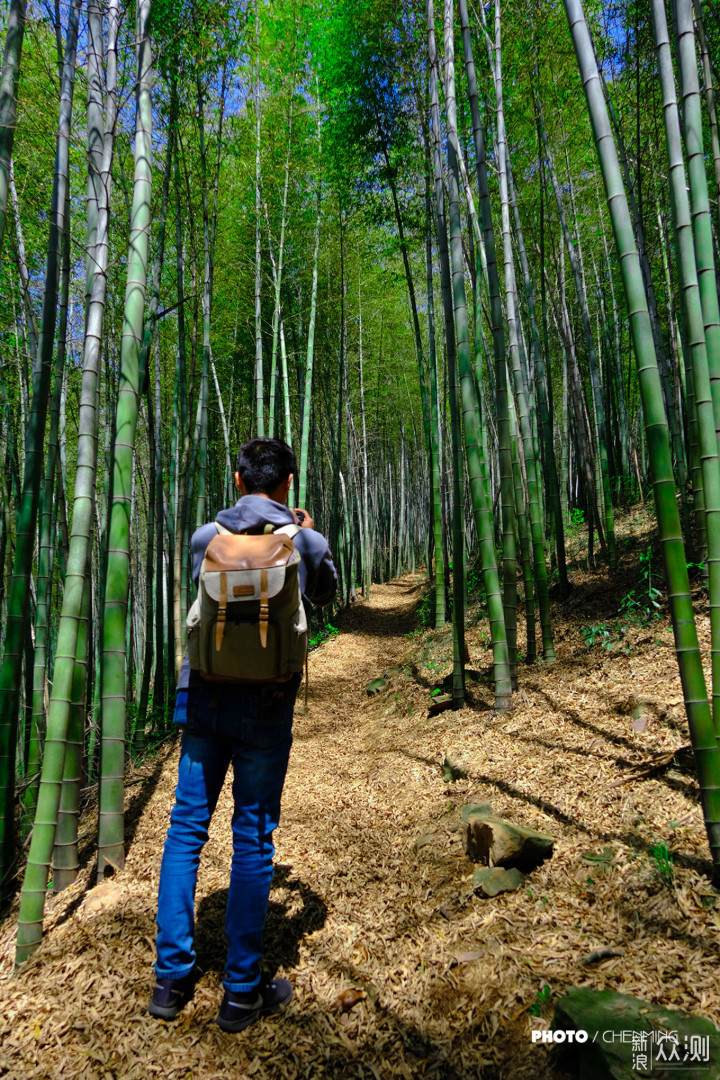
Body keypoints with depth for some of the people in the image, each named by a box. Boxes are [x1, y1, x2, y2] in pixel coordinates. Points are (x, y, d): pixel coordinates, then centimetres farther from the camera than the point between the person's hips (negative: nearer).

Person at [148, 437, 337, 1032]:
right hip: (266, 706, -2)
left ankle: (173, 976, 25)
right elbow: (325, 592, 16)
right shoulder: (306, 542, -3)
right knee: (253, 837, 9)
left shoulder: (205, 536, 3)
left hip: (203, 695, 3)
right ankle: (243, 991, 21)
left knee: (187, 825, 15)